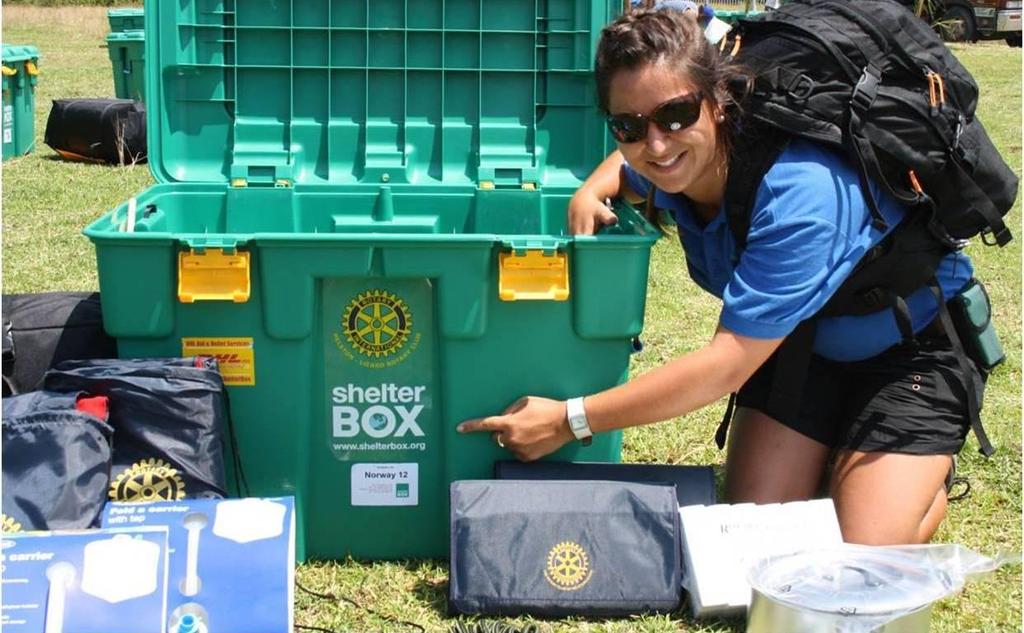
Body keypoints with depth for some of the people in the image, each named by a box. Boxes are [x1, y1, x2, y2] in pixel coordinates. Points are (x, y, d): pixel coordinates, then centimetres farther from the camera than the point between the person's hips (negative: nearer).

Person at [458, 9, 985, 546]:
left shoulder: (797, 193, -39)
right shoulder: (682, 161, -16)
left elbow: (728, 364, -38)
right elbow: (631, 165, 13)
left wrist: (568, 420, -33)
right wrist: (590, 192, -13)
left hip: (914, 343, -6)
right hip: (799, 337, 6)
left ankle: (932, 468, 15)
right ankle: (826, 451, 24)